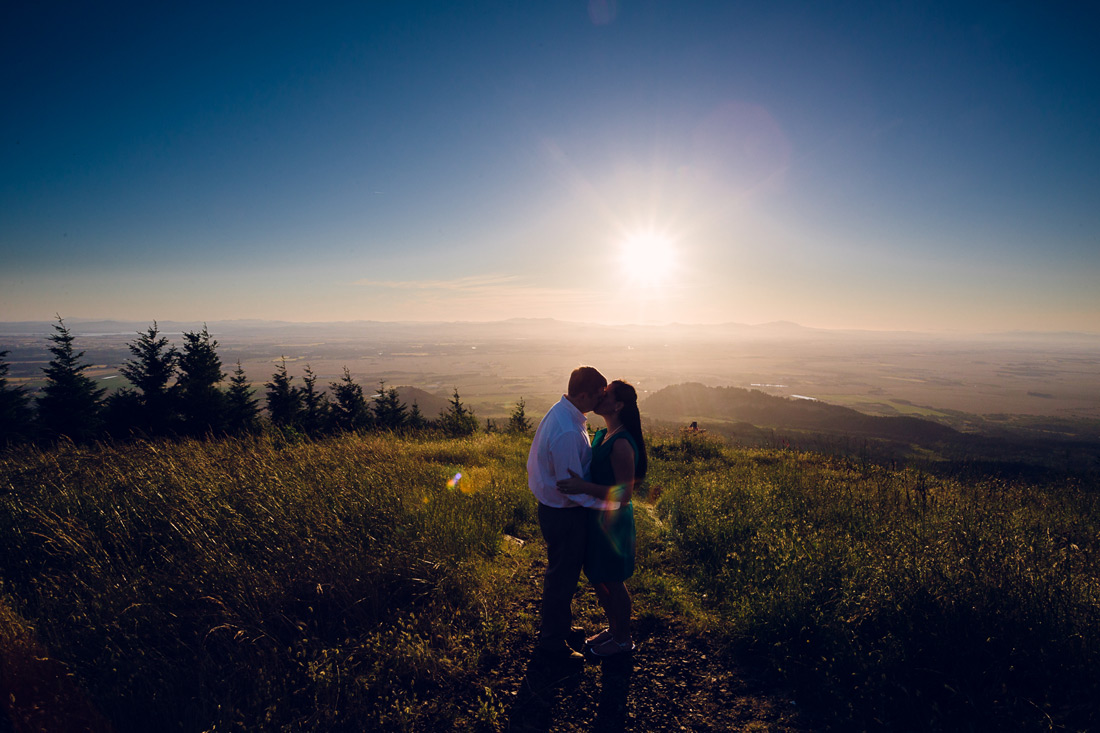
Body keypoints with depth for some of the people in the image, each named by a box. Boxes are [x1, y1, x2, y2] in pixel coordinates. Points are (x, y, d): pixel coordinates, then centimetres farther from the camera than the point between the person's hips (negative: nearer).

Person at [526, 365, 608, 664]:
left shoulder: (561, 412, 0)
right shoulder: (567, 432, -32)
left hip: (553, 507, 10)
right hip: (563, 514, -10)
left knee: (563, 571, 26)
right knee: (563, 576, 9)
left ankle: (559, 626, 47)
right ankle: (551, 642, 30)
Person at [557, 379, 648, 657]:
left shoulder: (622, 444, -25)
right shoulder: (602, 434, 4)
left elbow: (624, 494, -27)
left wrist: (584, 487, -35)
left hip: (613, 521, -9)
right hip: (596, 517, 9)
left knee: (612, 582, 10)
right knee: (596, 576, 21)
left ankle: (623, 639, 32)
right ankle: (613, 628, 42)